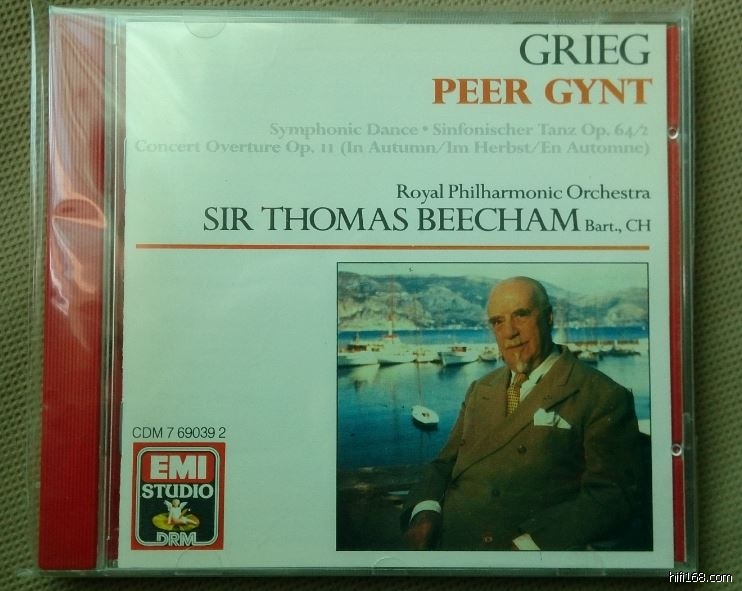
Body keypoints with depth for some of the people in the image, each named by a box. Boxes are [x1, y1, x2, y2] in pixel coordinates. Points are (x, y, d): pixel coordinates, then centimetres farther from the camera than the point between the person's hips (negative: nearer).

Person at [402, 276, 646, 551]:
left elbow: (612, 495, -7)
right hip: (447, 543, 5)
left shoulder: (603, 397, -1)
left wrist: (527, 544, -19)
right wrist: (425, 512, -3)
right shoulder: (479, 391, 20)